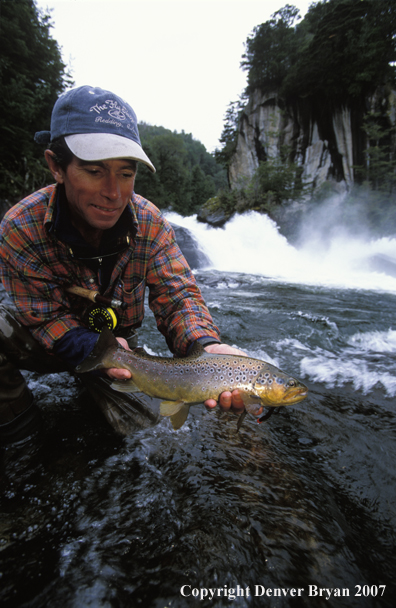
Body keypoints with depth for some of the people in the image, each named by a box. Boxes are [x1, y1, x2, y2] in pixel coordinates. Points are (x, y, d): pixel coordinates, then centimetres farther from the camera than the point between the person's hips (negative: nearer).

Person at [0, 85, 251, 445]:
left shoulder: (151, 225, -20)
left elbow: (178, 294, -24)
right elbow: (47, 317, -22)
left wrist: (206, 346, -46)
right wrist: (93, 347, -42)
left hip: (119, 338, 3)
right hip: (53, 341, -2)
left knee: (145, 424, -7)